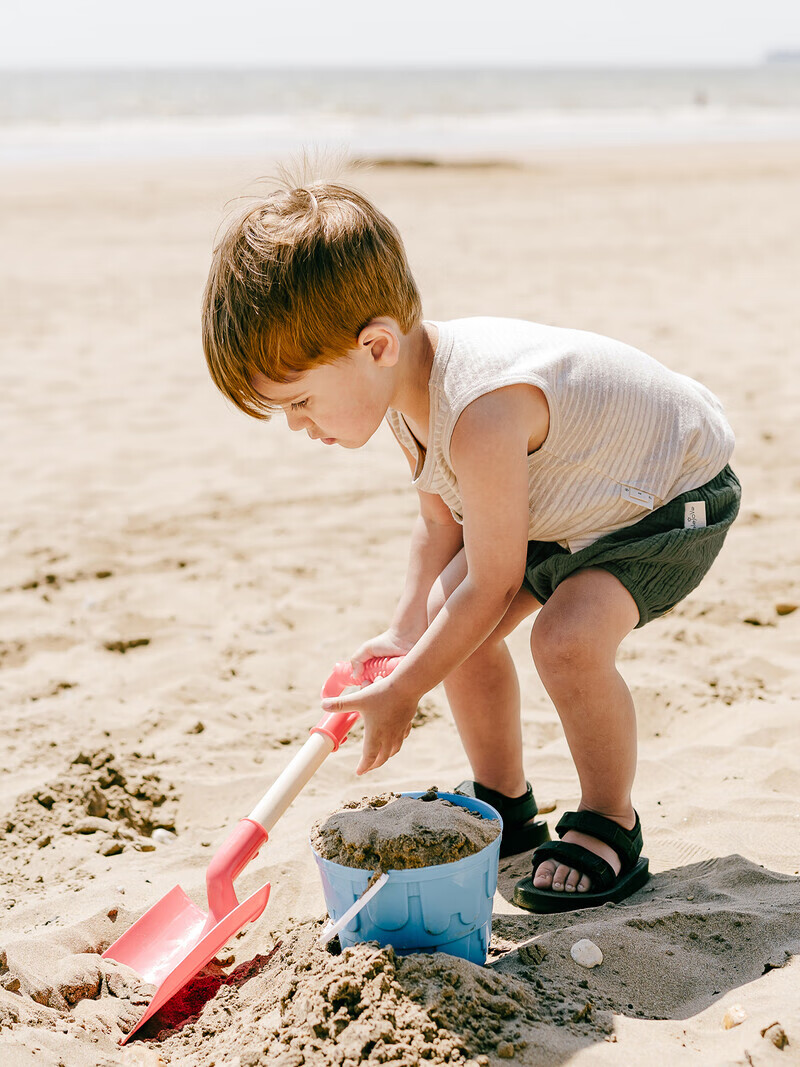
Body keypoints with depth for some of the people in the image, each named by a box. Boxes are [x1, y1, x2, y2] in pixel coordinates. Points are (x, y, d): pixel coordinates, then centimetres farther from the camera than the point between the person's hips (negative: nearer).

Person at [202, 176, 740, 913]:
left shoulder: (481, 417, -40)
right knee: (450, 618, 2)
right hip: (568, 501, 9)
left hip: (679, 497, -9)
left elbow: (492, 584, -29)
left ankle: (610, 828, -3)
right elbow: (441, 525, 3)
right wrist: (405, 635, -8)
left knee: (568, 636, -28)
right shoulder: (409, 389, -10)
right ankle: (505, 805, 20)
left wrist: (402, 693, -18)